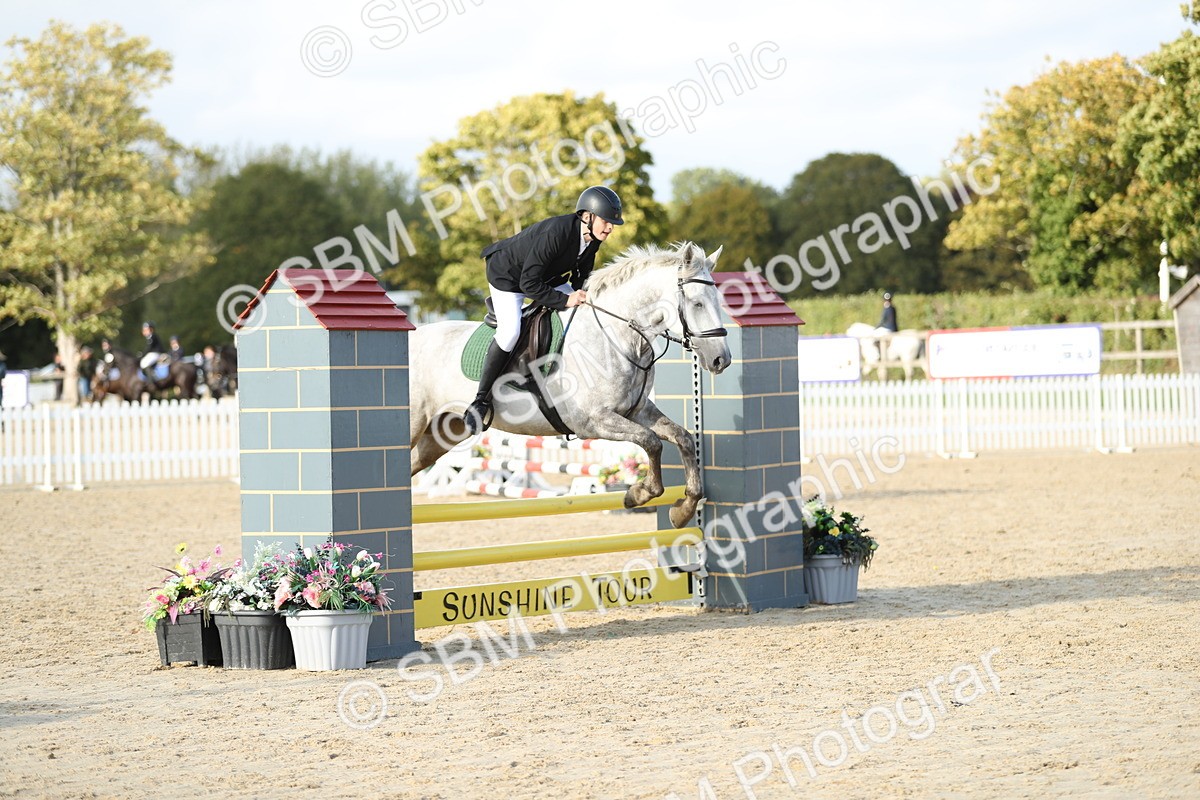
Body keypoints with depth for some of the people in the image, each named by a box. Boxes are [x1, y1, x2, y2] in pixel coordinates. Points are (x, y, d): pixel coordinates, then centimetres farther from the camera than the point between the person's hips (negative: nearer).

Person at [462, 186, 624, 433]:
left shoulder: (592, 239, -13)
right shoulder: (556, 233, -38)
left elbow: (580, 278, 4)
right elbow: (529, 284, -35)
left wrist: (580, 295, -15)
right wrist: (565, 300, -35)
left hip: (546, 276, 9)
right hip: (507, 276, -9)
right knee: (510, 331, -27)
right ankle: (480, 402, -18)